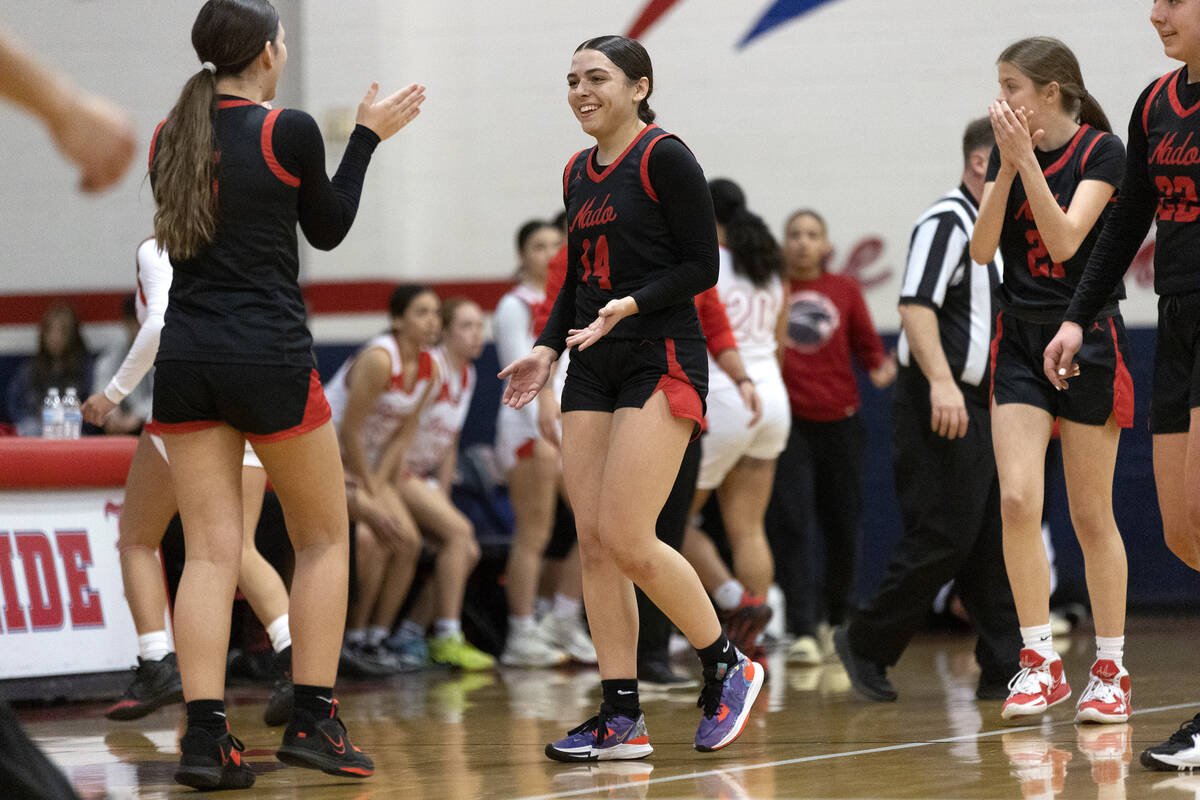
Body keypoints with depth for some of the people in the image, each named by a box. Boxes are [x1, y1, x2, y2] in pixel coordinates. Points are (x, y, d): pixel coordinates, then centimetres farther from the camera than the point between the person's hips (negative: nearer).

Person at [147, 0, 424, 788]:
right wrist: (368, 136, 13)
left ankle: (205, 736, -8)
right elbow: (329, 229, 5)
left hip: (185, 359, 5)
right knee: (324, 539, 12)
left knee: (211, 551, 2)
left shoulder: (169, 137, 6)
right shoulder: (288, 131, -9)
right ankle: (313, 721, 8)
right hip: (269, 355, -4)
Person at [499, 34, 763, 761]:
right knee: (593, 542, 1)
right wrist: (549, 349, 9)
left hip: (662, 361, -8)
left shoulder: (664, 158, -8)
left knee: (625, 539, -15)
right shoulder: (578, 174, 15)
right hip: (595, 369, 8)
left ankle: (729, 668, 5)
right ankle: (622, 721, 3)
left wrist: (632, 304, -23)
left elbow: (702, 265, -10)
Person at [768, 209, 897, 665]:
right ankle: (803, 632, -14)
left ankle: (833, 620, 29)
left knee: (842, 525, 7)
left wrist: (881, 367, -8)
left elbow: (868, 346, 12)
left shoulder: (844, 290, 7)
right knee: (790, 524, -13)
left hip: (839, 422, 2)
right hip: (788, 422, -2)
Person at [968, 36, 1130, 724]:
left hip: (1087, 341, -4)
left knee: (1091, 514, 0)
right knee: (1017, 500, -10)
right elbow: (982, 249, -3)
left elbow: (1063, 240, -21)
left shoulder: (1103, 151, -9)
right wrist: (1008, 164, -13)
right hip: (1020, 340, 4)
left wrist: (1028, 159, -24)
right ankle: (1041, 661, -4)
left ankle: (1111, 670, 9)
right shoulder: (1008, 151, 6)